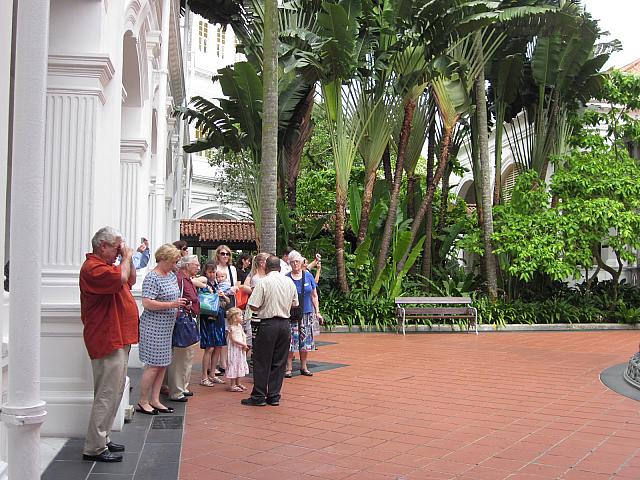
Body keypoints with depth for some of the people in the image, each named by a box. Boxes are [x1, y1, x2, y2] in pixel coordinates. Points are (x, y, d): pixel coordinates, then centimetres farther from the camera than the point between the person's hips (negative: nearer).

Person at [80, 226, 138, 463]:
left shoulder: (105, 265, 17)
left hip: (118, 340, 11)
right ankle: (94, 448, -1)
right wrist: (127, 256, -12)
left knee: (114, 393, 17)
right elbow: (121, 278, -30)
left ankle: (102, 439, 26)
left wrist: (128, 258, 10)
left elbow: (130, 281, 24)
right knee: (107, 395, -8)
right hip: (108, 341, -11)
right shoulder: (92, 267, -16)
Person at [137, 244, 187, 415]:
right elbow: (147, 303, -23)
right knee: (153, 365, -4)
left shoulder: (171, 275, 12)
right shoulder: (152, 278, -15)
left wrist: (181, 305, 7)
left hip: (167, 327, 9)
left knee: (162, 365, 11)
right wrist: (172, 305, -23)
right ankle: (143, 402, 8)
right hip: (154, 327, -9)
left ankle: (155, 400, 19)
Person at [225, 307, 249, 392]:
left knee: (240, 366, 14)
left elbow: (244, 336, 8)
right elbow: (233, 339, -21)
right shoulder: (232, 328, -17)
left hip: (240, 350, 9)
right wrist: (243, 344, -19)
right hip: (234, 350, -9)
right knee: (234, 365, -4)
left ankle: (238, 383, 25)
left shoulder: (239, 326, 8)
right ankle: (232, 385, 3)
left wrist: (244, 345, -7)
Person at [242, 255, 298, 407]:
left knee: (262, 361, 4)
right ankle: (274, 396, 14)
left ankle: (258, 397, 8)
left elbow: (253, 306, -11)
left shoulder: (264, 282, -10)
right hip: (285, 324, 5)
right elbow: (294, 304, 15)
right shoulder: (289, 282, 6)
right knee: (279, 361, 10)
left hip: (268, 324, -5)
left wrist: (265, 305, 8)